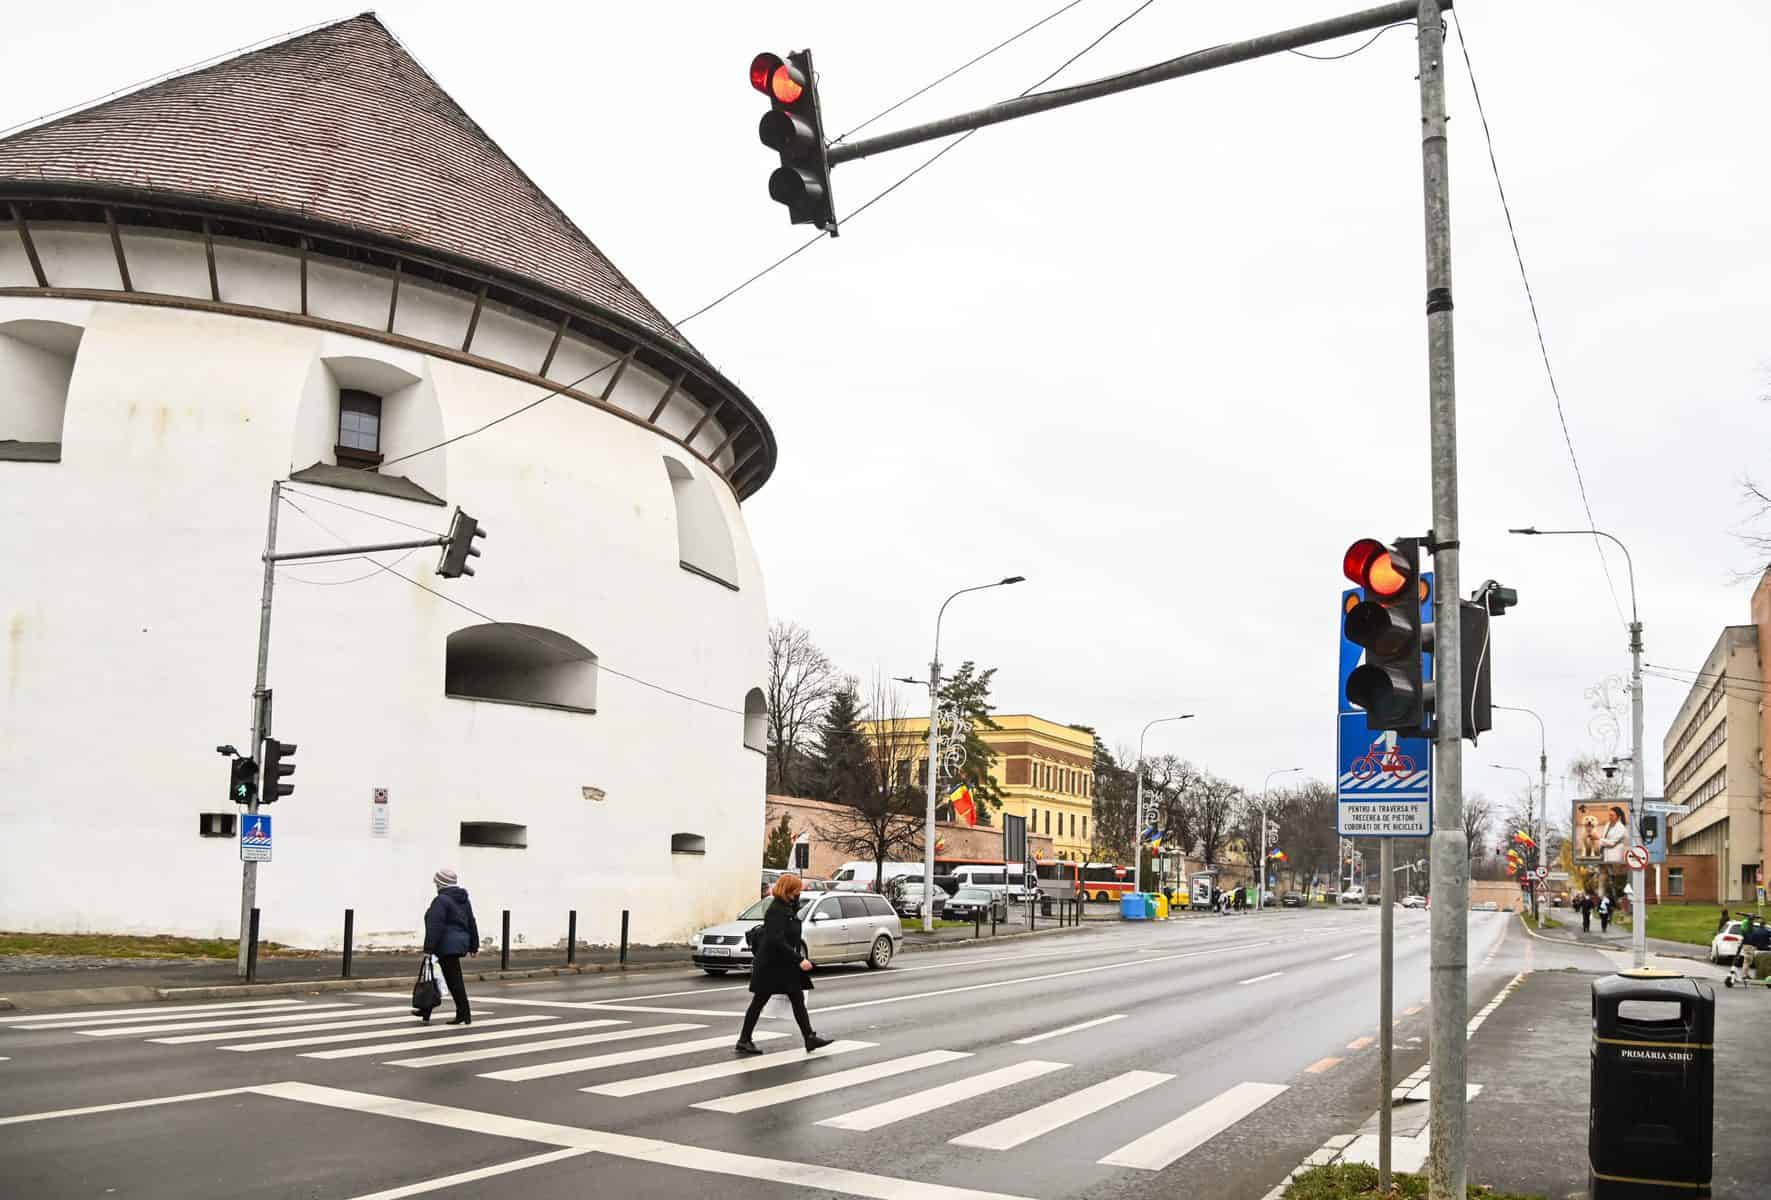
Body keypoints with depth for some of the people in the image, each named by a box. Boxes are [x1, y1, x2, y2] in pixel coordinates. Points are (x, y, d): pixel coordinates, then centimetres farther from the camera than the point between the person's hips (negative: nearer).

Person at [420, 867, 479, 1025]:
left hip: (447, 946, -9)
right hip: (460, 942, 9)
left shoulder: (441, 900, -14)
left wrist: (428, 948, -20)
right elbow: (471, 924, 16)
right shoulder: (464, 900, 13)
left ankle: (465, 1015, -6)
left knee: (454, 980, -6)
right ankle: (426, 1012, 25)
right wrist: (473, 945, 21)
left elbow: (434, 927, -20)